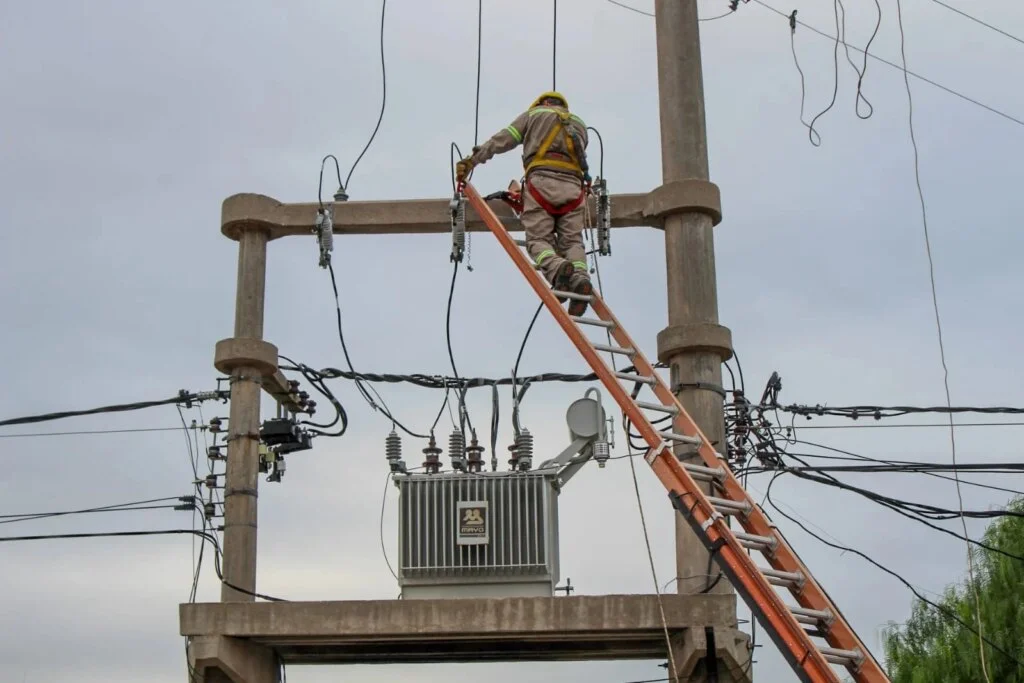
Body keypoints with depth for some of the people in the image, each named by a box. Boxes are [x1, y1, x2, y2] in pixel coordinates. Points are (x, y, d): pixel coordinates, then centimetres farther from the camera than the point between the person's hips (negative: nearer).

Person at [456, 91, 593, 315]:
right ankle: (580, 277, -30)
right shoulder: (579, 124, 33)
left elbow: (502, 140, 15)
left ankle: (557, 268, -38)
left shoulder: (533, 113, 24)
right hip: (573, 184, 3)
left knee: (538, 239, -5)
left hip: (542, 180, -3)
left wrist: (472, 160, 16)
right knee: (572, 240, 2)